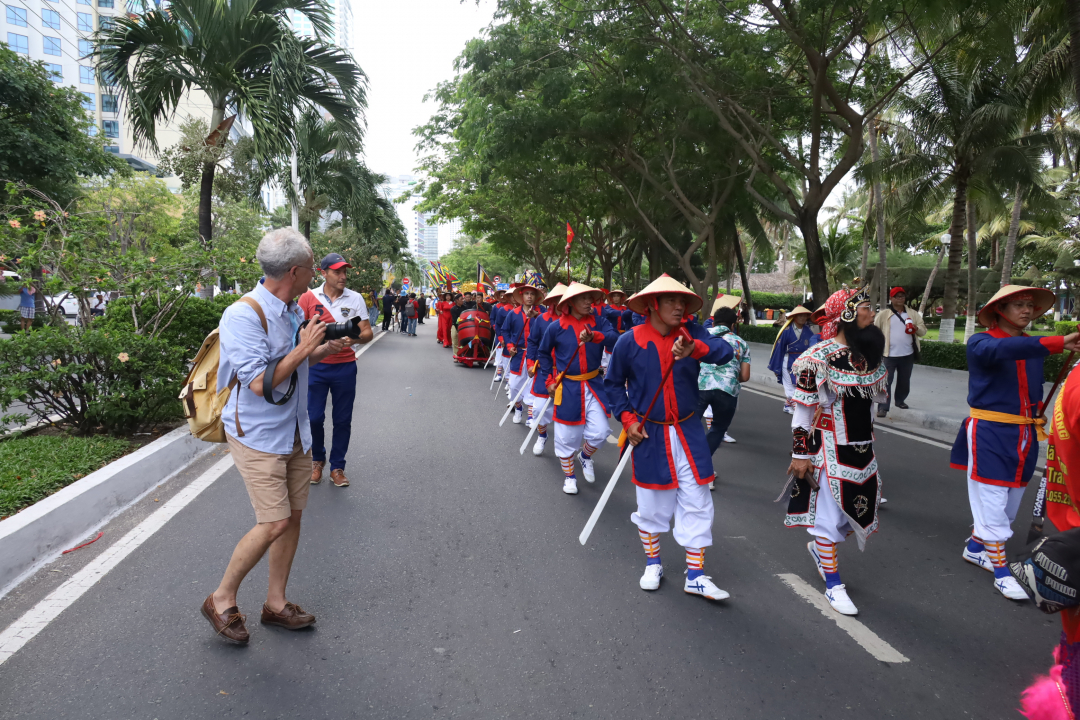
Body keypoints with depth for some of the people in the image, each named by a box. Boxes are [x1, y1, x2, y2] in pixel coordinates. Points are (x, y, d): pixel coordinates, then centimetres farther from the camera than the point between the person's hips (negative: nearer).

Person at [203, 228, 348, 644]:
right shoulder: (243, 316, -20)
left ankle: (276, 603, 26)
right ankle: (222, 600, 13)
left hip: (294, 433, 8)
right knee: (274, 522, -9)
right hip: (257, 435, -8)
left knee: (292, 517, 10)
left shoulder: (294, 311, 7)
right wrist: (304, 348, -20)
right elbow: (261, 382, -26)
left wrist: (325, 350, 7)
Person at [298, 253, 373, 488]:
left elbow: (367, 332, 1)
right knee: (314, 417, 1)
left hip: (344, 367, 1)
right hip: (315, 366, -1)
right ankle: (317, 460, 27)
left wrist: (355, 338, -20)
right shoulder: (308, 298, -1)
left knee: (343, 420, 6)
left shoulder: (355, 299, 2)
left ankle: (337, 467, 21)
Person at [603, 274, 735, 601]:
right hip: (649, 435, -1)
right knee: (651, 501, 11)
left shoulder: (691, 333, -5)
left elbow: (725, 351, -23)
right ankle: (653, 564, 33)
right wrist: (627, 418, -6)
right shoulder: (630, 341, -9)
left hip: (688, 433, 2)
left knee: (696, 502, 3)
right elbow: (613, 383, 5)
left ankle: (695, 574, 17)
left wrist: (696, 349, -42)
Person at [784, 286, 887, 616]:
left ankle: (820, 547, 39)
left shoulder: (870, 355, 6)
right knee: (828, 511, 3)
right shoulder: (819, 358, -17)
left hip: (862, 449, 7)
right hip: (829, 450, -7)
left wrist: (868, 446, 20)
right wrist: (800, 454, -14)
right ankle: (833, 583, 17)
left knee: (862, 508, 12)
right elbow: (802, 409, -15)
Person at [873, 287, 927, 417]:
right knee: (886, 381, -6)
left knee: (904, 381, 17)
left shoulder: (913, 314, 8)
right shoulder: (883, 314, -2)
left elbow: (923, 330, 8)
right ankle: (883, 407, -4)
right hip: (889, 354, -4)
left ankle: (900, 400, 38)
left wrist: (916, 328, -14)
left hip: (908, 354, 4)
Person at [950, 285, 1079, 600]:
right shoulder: (980, 343, -11)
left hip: (1024, 435, 7)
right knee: (992, 501, -3)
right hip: (990, 434, -7)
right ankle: (1001, 571, 8)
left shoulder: (1032, 347, 8)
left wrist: (1038, 424, 6)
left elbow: (1036, 390, 15)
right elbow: (1001, 350, -35)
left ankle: (974, 548, 33)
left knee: (1011, 501, 15)